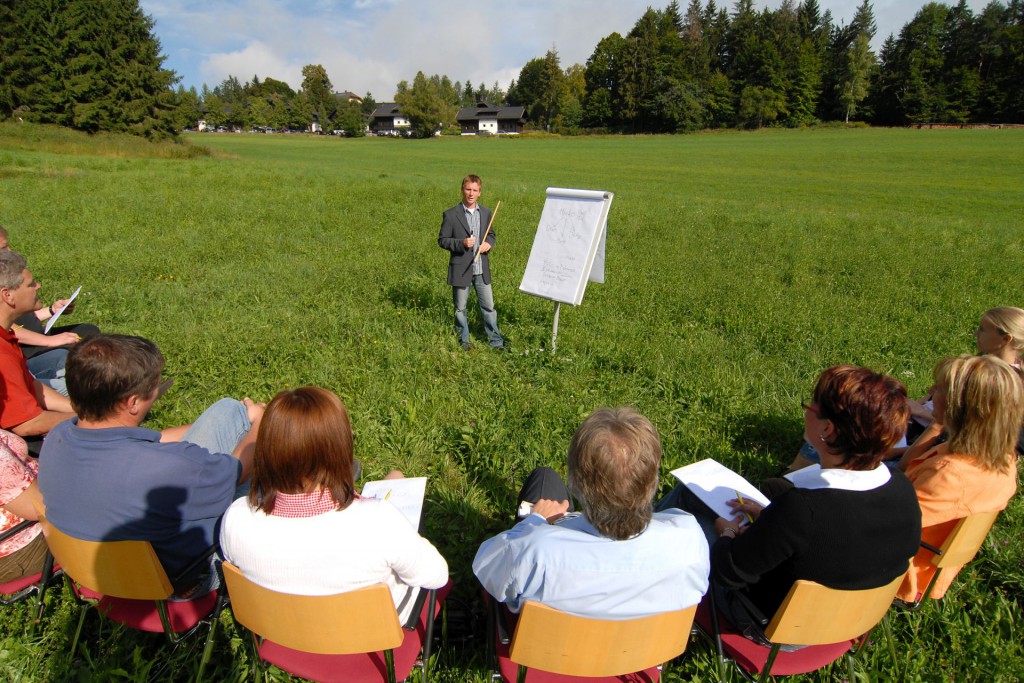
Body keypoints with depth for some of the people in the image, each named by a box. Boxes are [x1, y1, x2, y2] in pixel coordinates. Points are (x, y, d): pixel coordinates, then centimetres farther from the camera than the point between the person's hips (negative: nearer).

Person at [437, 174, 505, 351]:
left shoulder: (486, 213, 5)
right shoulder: (451, 215, -7)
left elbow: (491, 235, 16)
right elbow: (442, 240, -6)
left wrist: (489, 243, -7)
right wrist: (462, 243, -21)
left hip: (482, 269, 3)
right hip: (461, 270, -3)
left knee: (488, 306, 9)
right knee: (460, 308, 10)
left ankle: (496, 341, 21)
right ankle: (464, 340, 27)